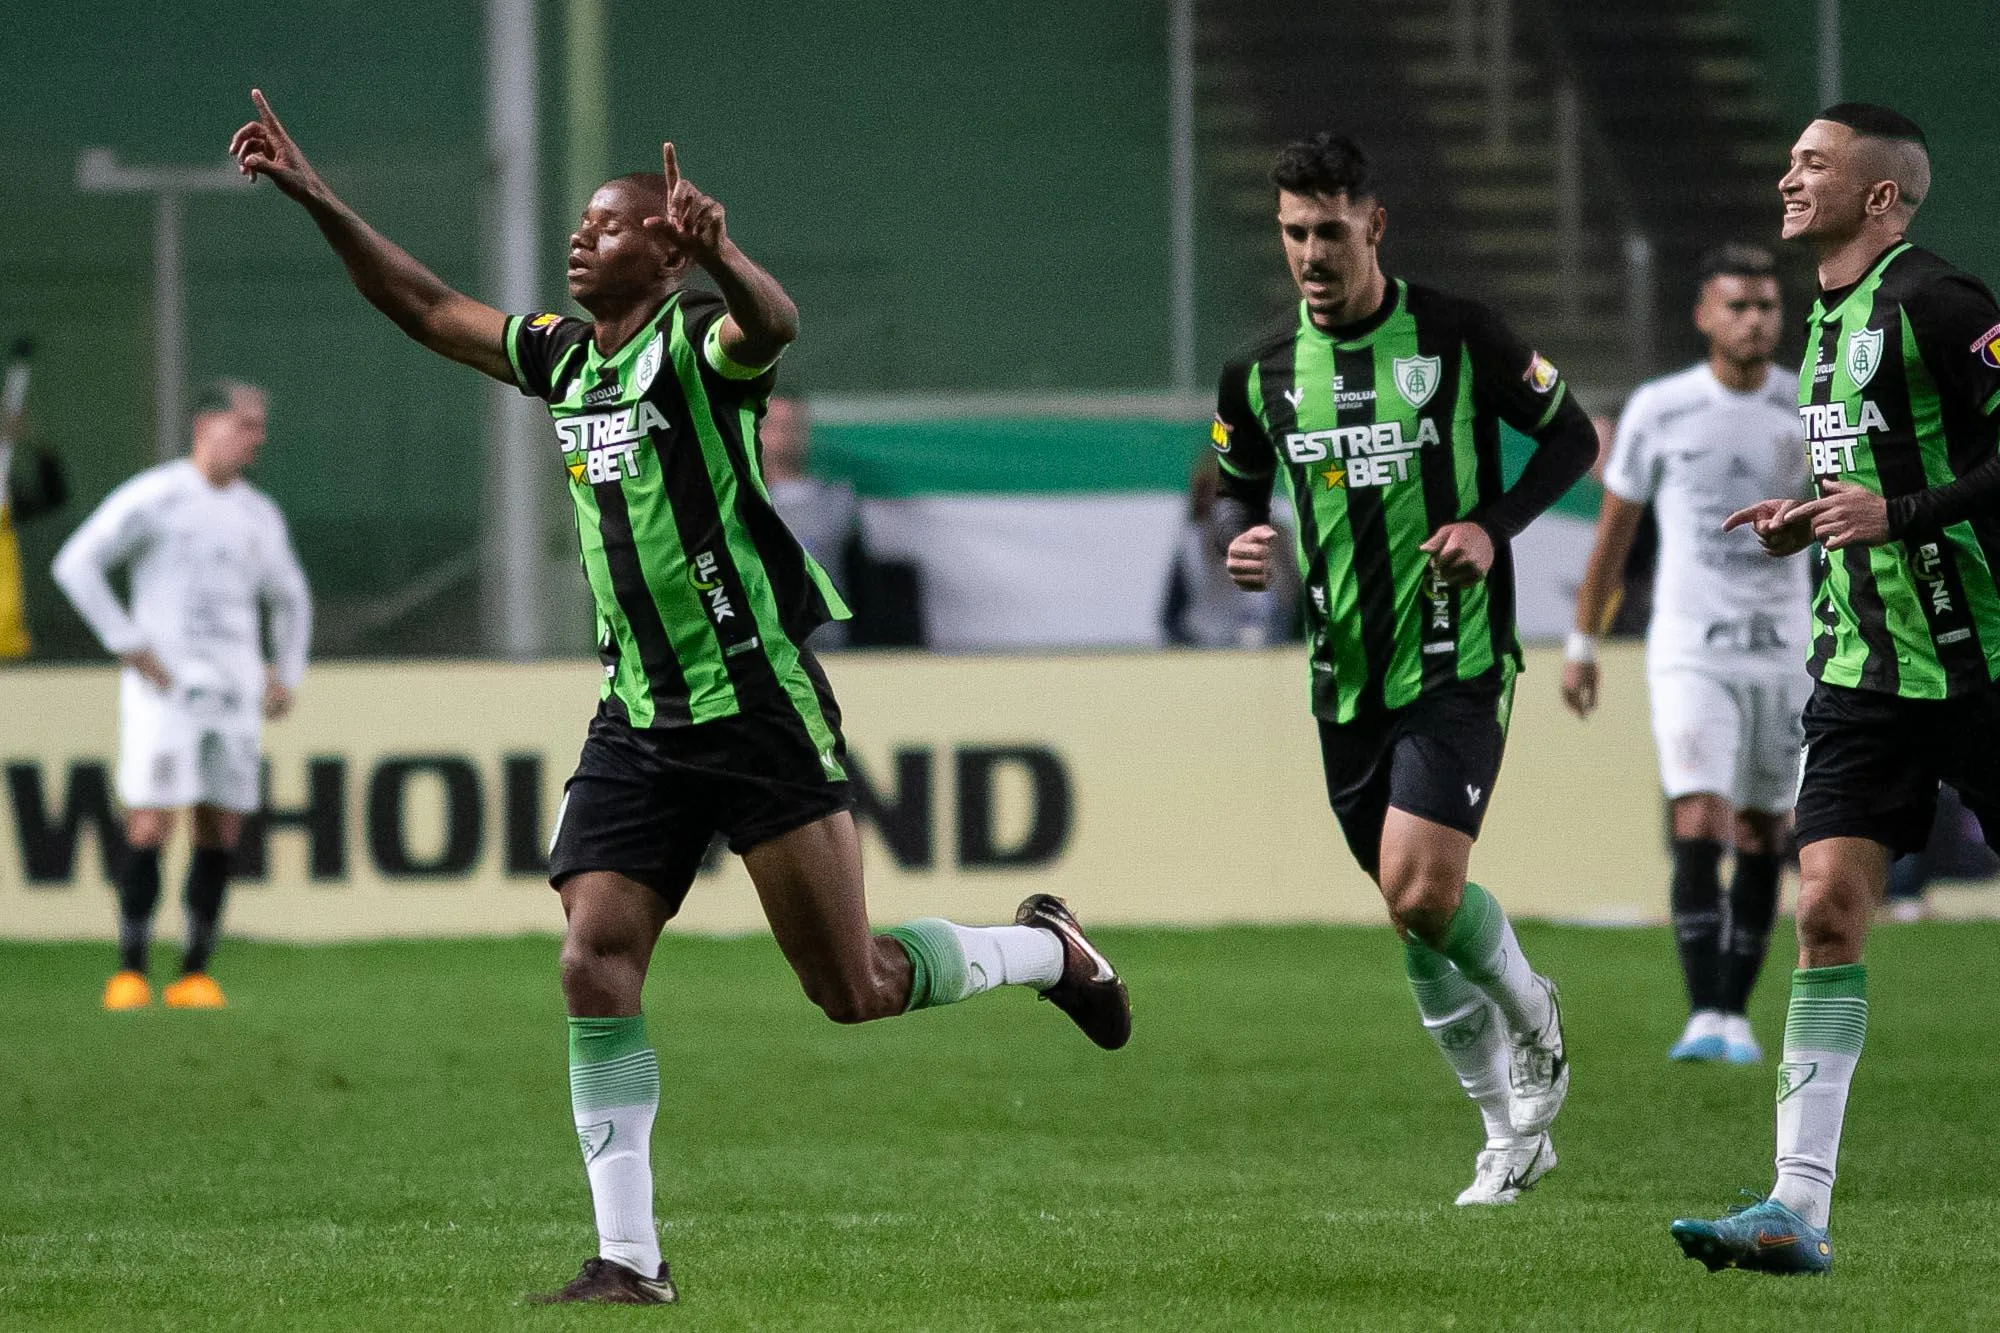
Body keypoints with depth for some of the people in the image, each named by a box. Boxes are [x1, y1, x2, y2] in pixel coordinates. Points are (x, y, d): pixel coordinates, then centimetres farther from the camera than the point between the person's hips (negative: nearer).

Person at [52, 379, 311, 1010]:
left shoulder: (259, 516, 14)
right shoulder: (152, 497, -5)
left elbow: (290, 599, 30)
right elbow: (75, 565, -12)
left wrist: (285, 676, 16)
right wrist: (129, 647, -14)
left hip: (234, 696, 5)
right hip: (163, 687, -5)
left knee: (221, 831, 1)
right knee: (150, 825, -11)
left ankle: (195, 974, 6)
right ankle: (130, 972, -6)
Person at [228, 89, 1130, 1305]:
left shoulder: (697, 342, -10)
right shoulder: (564, 355, 12)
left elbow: (775, 323, -34)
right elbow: (426, 306, 22)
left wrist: (718, 254, -56)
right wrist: (314, 196, 15)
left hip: (757, 704, -7)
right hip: (637, 724, 7)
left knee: (854, 990, -4)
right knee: (596, 971, -7)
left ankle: (1047, 949, 24)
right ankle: (629, 1259, -4)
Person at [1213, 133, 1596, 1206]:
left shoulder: (1459, 338, -6)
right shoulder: (1262, 374, 4)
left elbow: (1571, 436, 4)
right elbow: (1238, 491, 18)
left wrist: (1495, 525, -12)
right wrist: (1242, 544, -5)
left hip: (1455, 663, -5)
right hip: (1344, 677, 5)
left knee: (1421, 889, -19)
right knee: (1415, 919, 8)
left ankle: (1530, 1009, 13)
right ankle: (1513, 1133, 22)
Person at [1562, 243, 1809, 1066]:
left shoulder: (1811, 412, 2)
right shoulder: (1658, 411, -2)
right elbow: (1613, 531, 8)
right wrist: (1583, 644, 11)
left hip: (1783, 651, 2)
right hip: (1690, 650, -2)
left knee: (1762, 837, 7)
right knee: (1699, 827, -16)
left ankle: (1737, 1013, 18)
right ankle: (1705, 1018, -19)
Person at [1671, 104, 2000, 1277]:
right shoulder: (1829, 321, 15)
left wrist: (1899, 512, -23)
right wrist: (1809, 520, 11)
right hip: (1863, 667, 7)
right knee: (1828, 908, -5)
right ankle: (1799, 1209, -11)